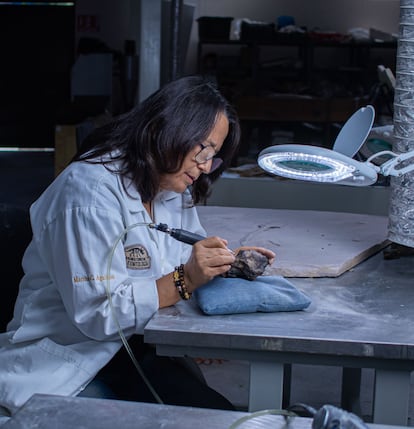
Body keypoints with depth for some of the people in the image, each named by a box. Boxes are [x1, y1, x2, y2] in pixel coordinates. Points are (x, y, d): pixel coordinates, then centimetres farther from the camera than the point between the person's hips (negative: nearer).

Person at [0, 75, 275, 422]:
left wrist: (225, 262, -6)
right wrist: (185, 280, -29)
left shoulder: (174, 188, 7)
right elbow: (98, 314, -25)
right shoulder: (90, 192, -22)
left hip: (135, 350, 8)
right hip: (64, 365, -7)